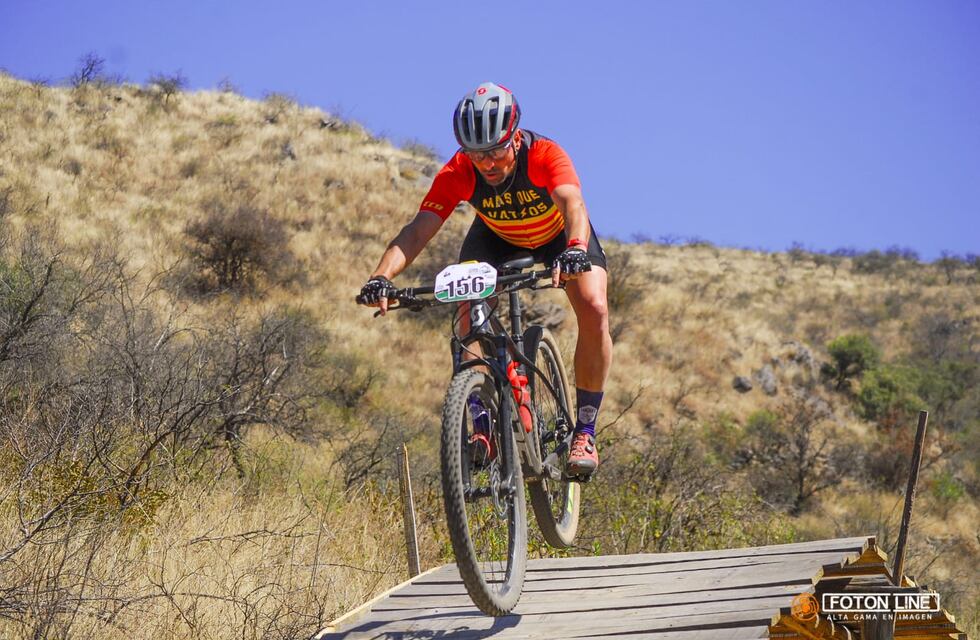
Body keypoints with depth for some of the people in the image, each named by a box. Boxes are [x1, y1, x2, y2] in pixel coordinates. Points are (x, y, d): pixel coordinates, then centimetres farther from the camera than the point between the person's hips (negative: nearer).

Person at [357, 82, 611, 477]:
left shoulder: (545, 155, -37)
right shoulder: (458, 173, -31)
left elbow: (572, 203, -53)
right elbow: (419, 229, -39)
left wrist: (575, 251, -75)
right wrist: (382, 276, -56)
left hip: (561, 235, -2)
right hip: (496, 237, 2)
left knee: (594, 309, -25)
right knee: (469, 313, -26)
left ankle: (585, 431, -12)